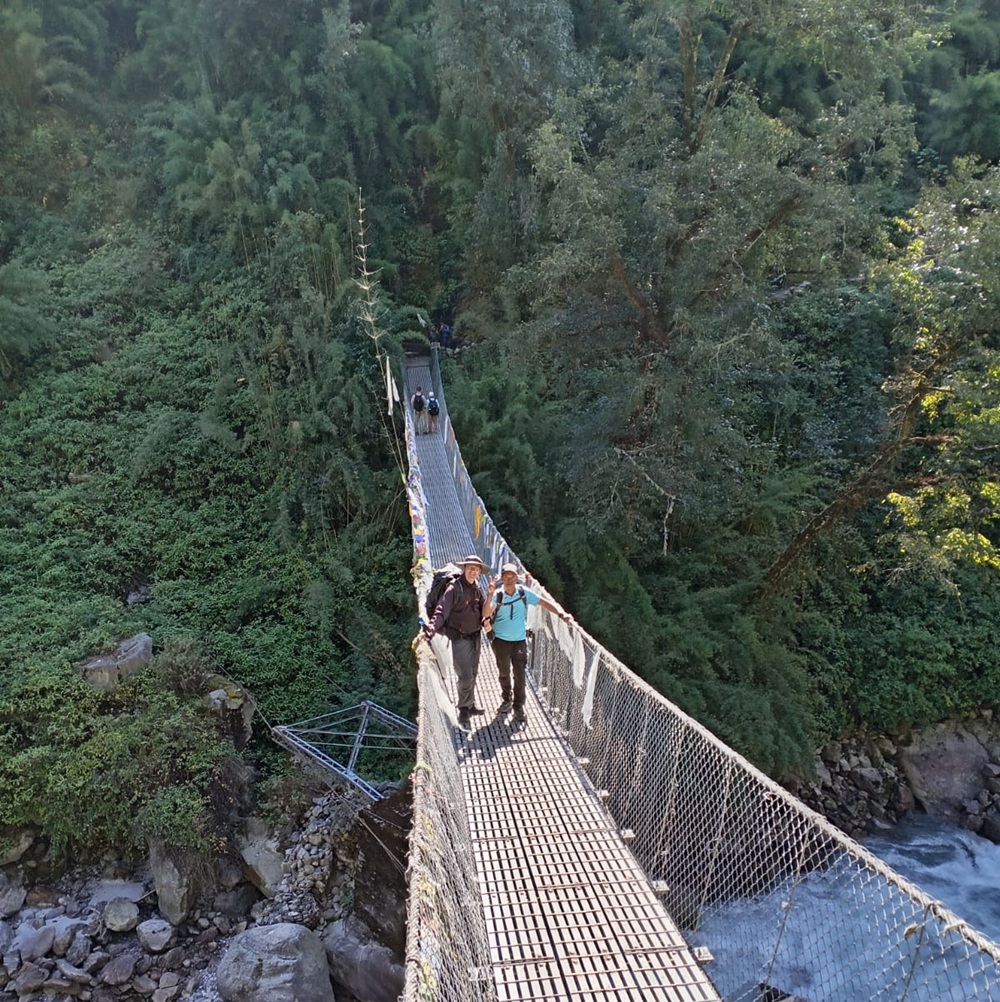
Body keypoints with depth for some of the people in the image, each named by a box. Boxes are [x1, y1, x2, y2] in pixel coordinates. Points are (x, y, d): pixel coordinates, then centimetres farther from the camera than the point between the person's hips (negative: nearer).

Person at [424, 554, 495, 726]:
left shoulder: (477, 589, 4)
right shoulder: (454, 589, -18)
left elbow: (483, 610, 15)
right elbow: (441, 612, -26)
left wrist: (485, 622, -5)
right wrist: (431, 628, -42)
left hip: (476, 637, 7)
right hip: (460, 639, -7)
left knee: (473, 674, 18)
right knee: (465, 677, -7)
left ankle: (470, 706, 35)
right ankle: (463, 710, 14)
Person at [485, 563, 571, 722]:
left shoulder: (524, 592, -10)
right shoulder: (497, 594, -14)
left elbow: (544, 602, -9)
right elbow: (486, 613, -27)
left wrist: (561, 613, -23)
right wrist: (490, 595, -41)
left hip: (520, 641, 0)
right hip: (501, 641, 0)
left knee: (519, 675, 1)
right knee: (504, 674, 17)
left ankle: (518, 707, 16)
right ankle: (507, 700, 39)